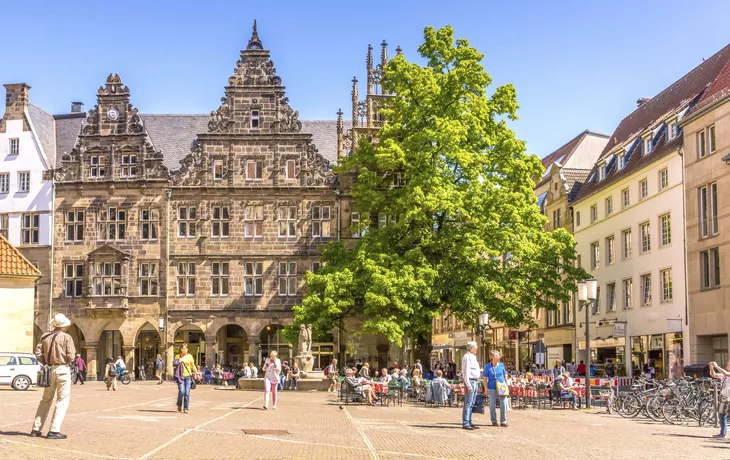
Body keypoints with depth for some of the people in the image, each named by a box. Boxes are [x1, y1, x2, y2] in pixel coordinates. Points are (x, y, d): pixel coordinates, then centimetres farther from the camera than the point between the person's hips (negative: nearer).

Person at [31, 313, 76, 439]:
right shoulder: (66, 337, -7)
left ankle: (36, 429, 18)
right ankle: (54, 430, -7)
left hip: (49, 370, 6)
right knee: (62, 400, -1)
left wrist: (46, 363, 12)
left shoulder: (45, 337, 7)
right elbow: (70, 356, -12)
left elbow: (38, 353, 2)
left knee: (46, 399, 17)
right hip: (62, 369, -6)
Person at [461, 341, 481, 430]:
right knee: (468, 404, -10)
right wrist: (468, 385, -22)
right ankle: (465, 423, -10)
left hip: (474, 382, 10)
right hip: (470, 381, -10)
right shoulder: (467, 357, -11)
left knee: (471, 404, 11)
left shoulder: (473, 357, 20)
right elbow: (465, 372, -17)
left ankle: (469, 422, 15)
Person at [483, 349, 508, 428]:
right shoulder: (487, 367, -3)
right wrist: (486, 389, -5)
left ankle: (503, 421, 8)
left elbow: (505, 376, 15)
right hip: (492, 388, -2)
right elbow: (485, 378, 0)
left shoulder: (501, 365, 5)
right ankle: (494, 421, 17)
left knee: (503, 404, -1)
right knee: (492, 405, 5)